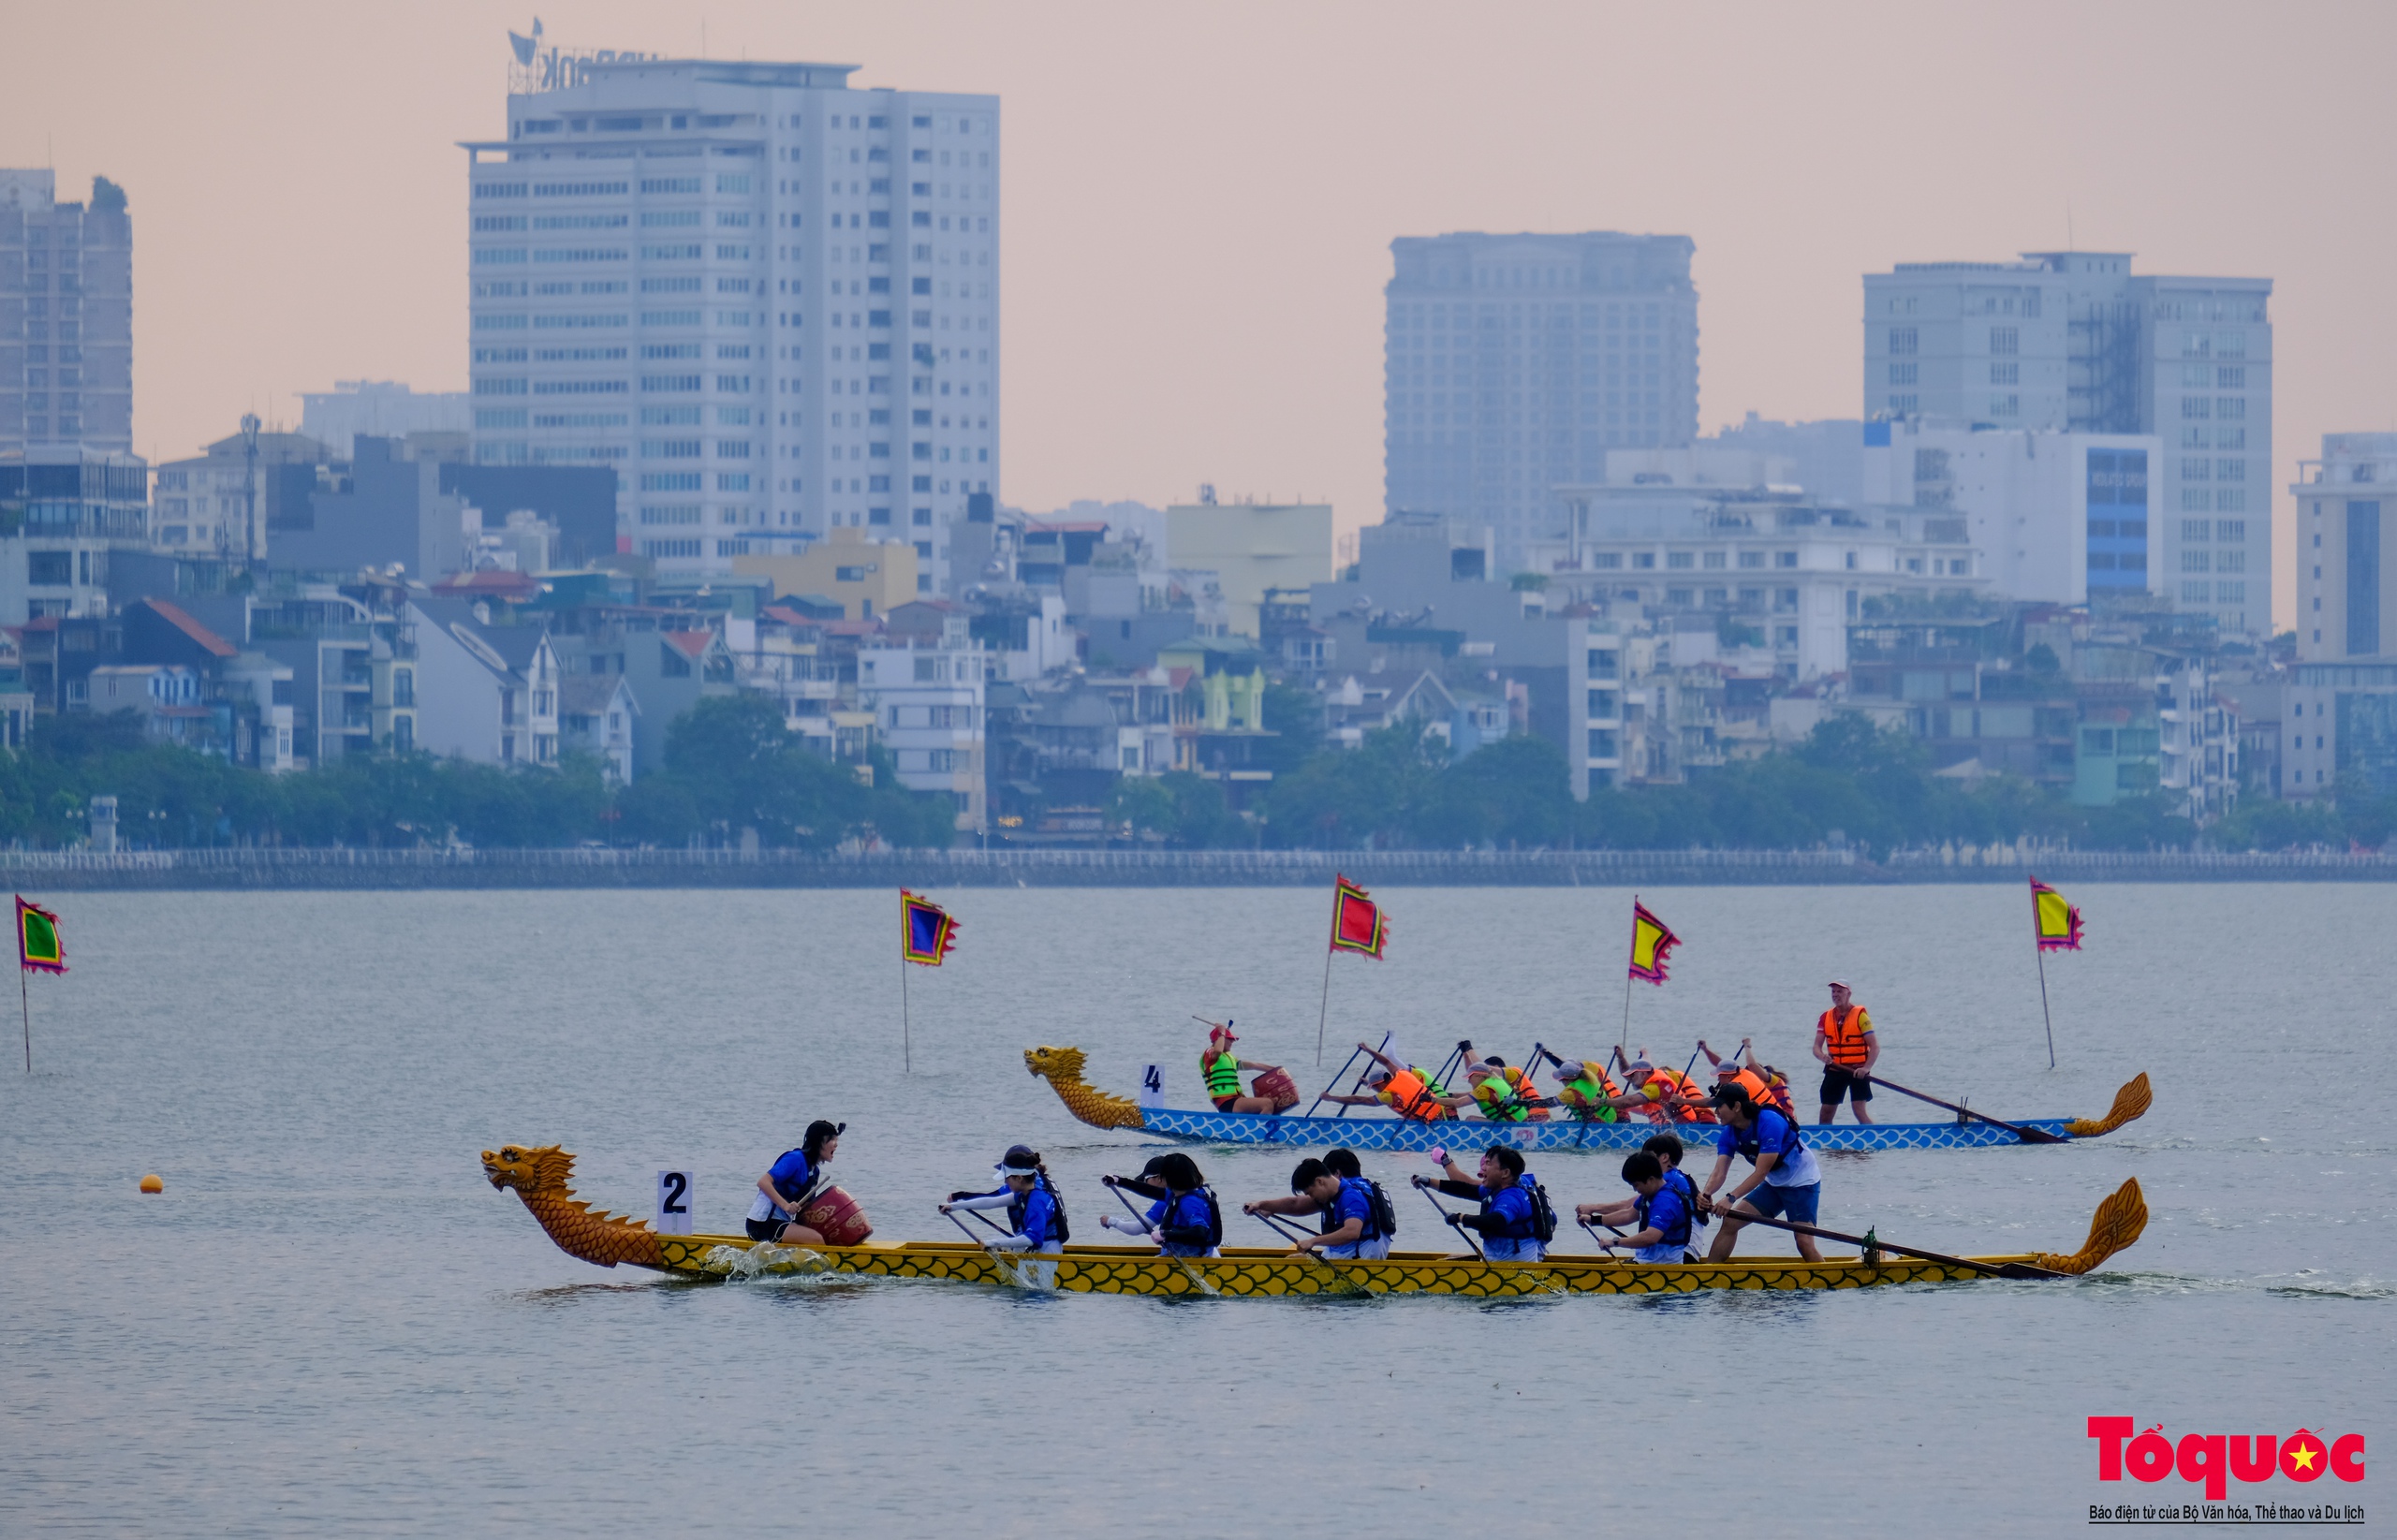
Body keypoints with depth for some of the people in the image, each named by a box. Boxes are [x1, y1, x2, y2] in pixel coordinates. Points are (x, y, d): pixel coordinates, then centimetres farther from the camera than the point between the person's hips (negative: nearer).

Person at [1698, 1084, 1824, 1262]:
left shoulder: (1769, 1124, -29)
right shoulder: (1729, 1134, -6)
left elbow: (1760, 1173, -32)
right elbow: (1719, 1172, -13)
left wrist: (1731, 1197, -40)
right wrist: (1706, 1194, -35)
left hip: (1802, 1183, -8)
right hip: (1775, 1185, 8)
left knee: (1805, 1244, -19)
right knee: (1730, 1221, -1)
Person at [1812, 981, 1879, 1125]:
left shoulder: (1860, 1016, -7)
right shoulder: (1825, 1018, 7)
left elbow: (1874, 1046, -11)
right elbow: (1817, 1047, 4)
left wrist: (1866, 1068, -26)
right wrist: (1823, 1056, -20)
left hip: (1857, 1070, -5)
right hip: (1834, 1070, 5)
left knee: (1860, 1111, -16)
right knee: (1826, 1113, 8)